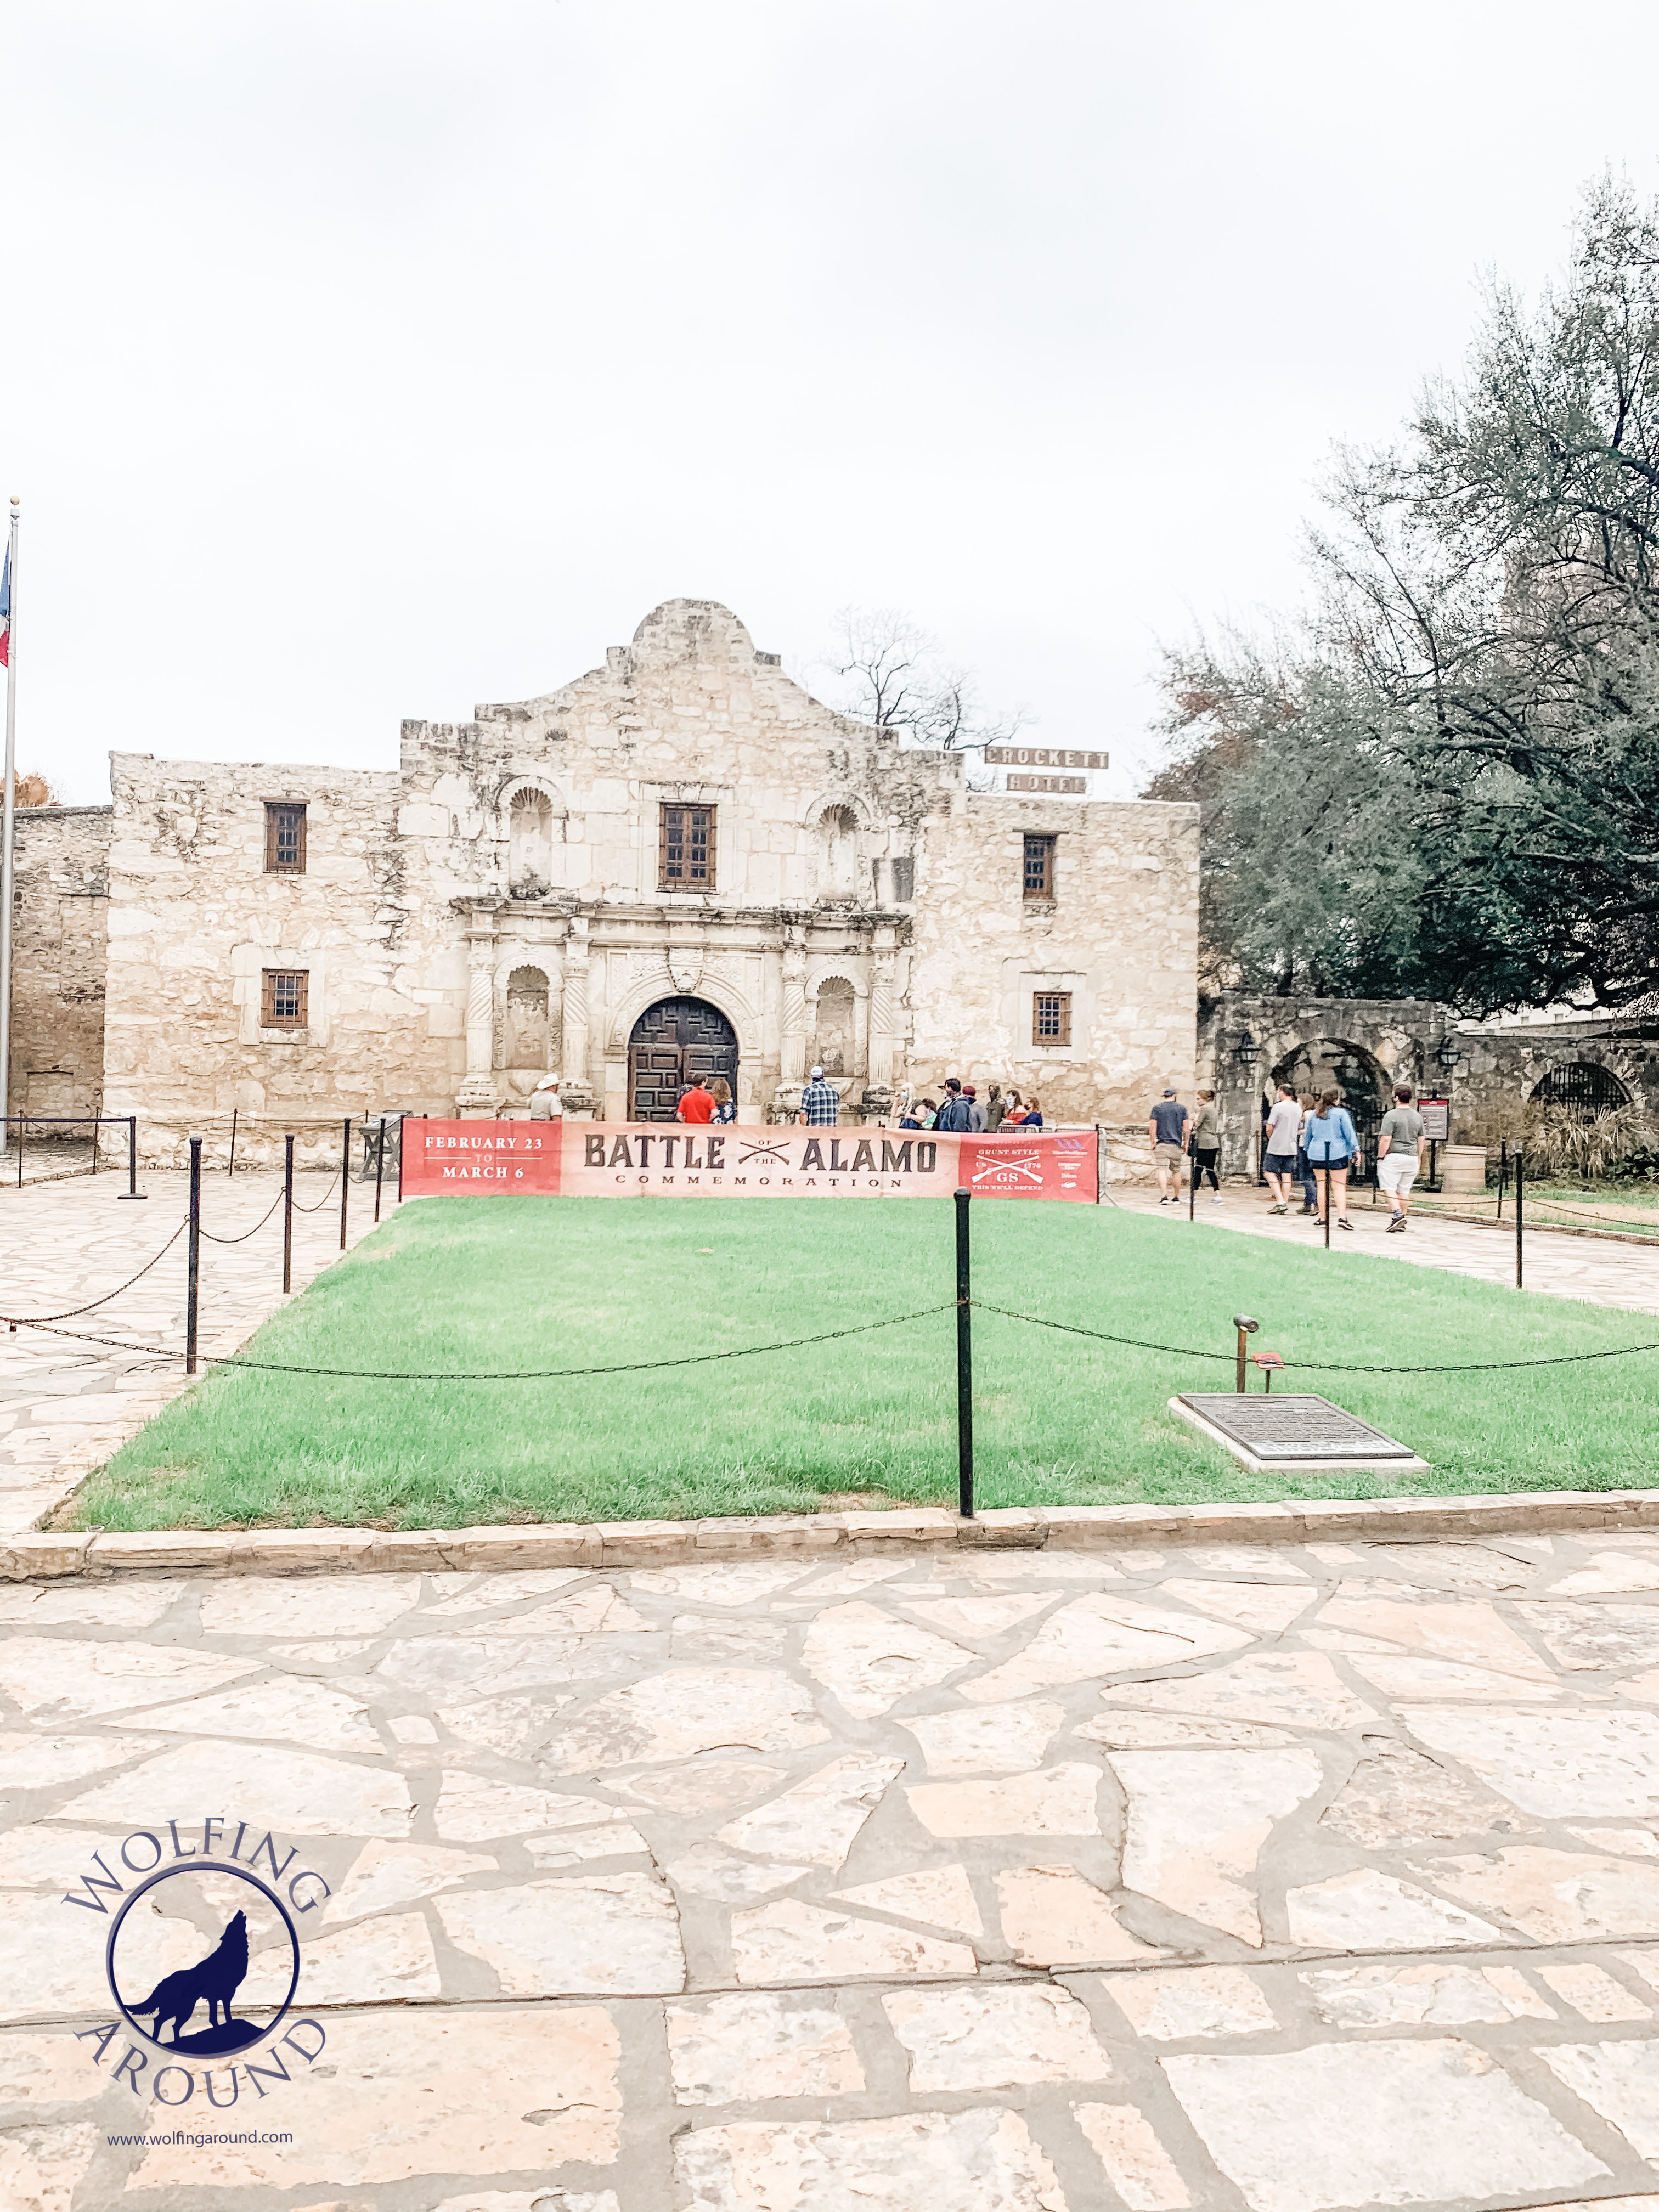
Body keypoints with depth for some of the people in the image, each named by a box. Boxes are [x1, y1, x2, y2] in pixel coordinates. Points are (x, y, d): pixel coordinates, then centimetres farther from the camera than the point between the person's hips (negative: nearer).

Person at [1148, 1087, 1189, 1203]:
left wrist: (1153, 1143, 4)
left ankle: (1164, 1196, -20)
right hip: (1177, 1145, 2)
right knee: (1175, 1171, 13)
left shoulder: (1157, 1108, 3)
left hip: (1161, 1144, -2)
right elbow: (1186, 1128, 4)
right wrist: (1185, 1144, 11)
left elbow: (1153, 1127, -2)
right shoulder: (1182, 1109, 6)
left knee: (1162, 1170, -7)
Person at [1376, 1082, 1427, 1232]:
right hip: (1412, 1158, 6)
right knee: (1405, 1190, 10)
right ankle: (1402, 1221, 15)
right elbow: (1421, 1140, 15)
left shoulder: (1391, 1116, -11)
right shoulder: (1418, 1117, 10)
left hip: (1394, 1157, -6)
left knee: (1390, 1188, -3)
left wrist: (1380, 1157, -7)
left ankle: (1396, 1214, -20)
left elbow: (1386, 1139, -16)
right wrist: (1419, 1158, 23)